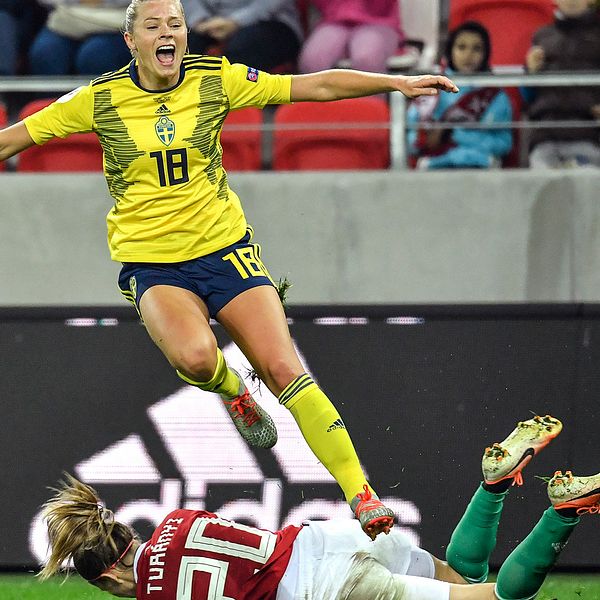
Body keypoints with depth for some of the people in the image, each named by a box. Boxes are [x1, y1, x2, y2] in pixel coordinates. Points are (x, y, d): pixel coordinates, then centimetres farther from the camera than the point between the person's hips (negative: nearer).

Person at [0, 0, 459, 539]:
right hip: (151, 265, -1)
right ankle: (232, 391, 7)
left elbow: (316, 86, 1)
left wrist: (397, 82, -3)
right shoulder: (100, 99, -6)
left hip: (224, 246, 1)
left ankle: (361, 493, -7)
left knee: (285, 369, -11)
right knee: (194, 356, -31)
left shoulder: (216, 81, -3)